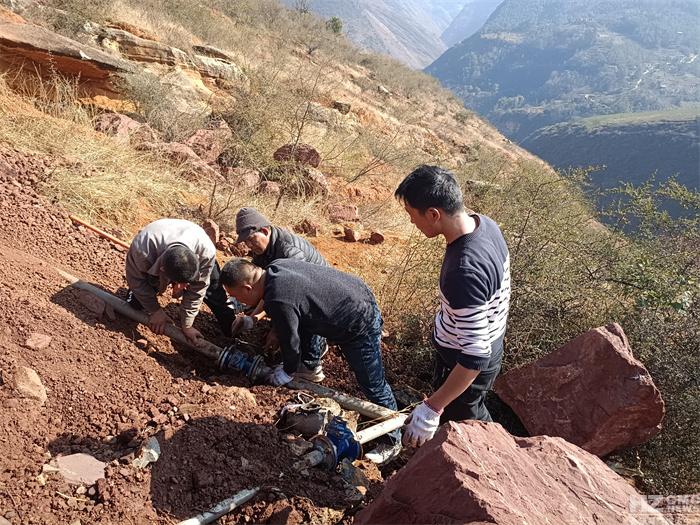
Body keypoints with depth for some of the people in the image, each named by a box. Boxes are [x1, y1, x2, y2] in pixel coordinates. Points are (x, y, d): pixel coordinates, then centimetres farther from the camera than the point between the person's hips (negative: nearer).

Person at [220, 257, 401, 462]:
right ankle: (310, 366, 44)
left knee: (373, 385, 4)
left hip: (360, 325, -9)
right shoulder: (276, 266, -2)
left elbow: (291, 341, -13)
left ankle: (393, 440, 23)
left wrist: (288, 372, 5)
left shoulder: (279, 302, -29)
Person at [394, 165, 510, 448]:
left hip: (465, 366, -8)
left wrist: (433, 408, -29)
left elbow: (474, 358, -35)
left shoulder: (464, 272, -41)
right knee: (474, 416, 32)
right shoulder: (483, 223, -12)